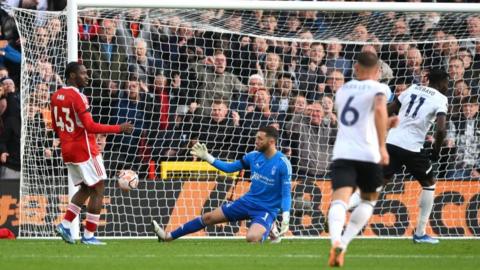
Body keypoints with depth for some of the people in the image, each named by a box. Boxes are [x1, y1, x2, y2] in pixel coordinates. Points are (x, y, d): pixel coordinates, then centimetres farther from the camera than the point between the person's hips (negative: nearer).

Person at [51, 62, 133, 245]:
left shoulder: (56, 96, 8)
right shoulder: (78, 97, -18)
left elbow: (56, 127, 17)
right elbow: (90, 126, -22)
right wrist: (119, 129, -18)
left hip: (67, 150, 8)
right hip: (84, 150, -8)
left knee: (85, 188, 20)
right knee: (98, 190, 1)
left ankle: (65, 225, 8)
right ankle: (88, 235, 0)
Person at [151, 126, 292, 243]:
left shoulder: (283, 164, -18)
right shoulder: (254, 156, 0)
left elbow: (286, 194, -17)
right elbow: (229, 167, 12)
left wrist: (285, 219, -27)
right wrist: (207, 157, 6)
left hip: (266, 210, -6)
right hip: (248, 201, 6)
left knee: (252, 238, -35)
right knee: (208, 217, 6)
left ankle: (269, 230, 2)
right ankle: (168, 236, 17)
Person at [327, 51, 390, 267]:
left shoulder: (343, 89, 21)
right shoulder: (378, 88, 3)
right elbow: (380, 109, -19)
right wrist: (382, 146, -20)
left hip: (341, 153, 2)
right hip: (368, 154, -2)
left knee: (339, 201, -15)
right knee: (368, 200, 21)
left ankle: (336, 241, -44)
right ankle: (344, 243, 4)